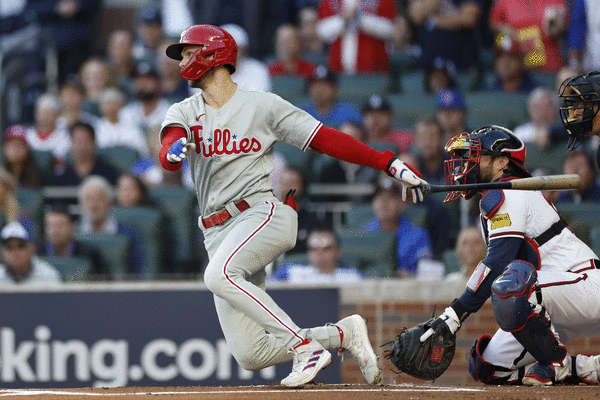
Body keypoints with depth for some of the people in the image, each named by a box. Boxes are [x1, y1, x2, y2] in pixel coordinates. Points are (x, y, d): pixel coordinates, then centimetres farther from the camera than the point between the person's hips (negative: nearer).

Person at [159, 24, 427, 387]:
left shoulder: (262, 105, 3)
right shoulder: (183, 113, 12)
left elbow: (325, 139, 1)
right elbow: (168, 157, -8)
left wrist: (390, 164, -7)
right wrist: (174, 150, -34)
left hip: (263, 213, -5)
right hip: (219, 233, 5)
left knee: (220, 275, -37)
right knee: (250, 355, -5)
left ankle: (305, 346, -30)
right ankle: (343, 334, 13)